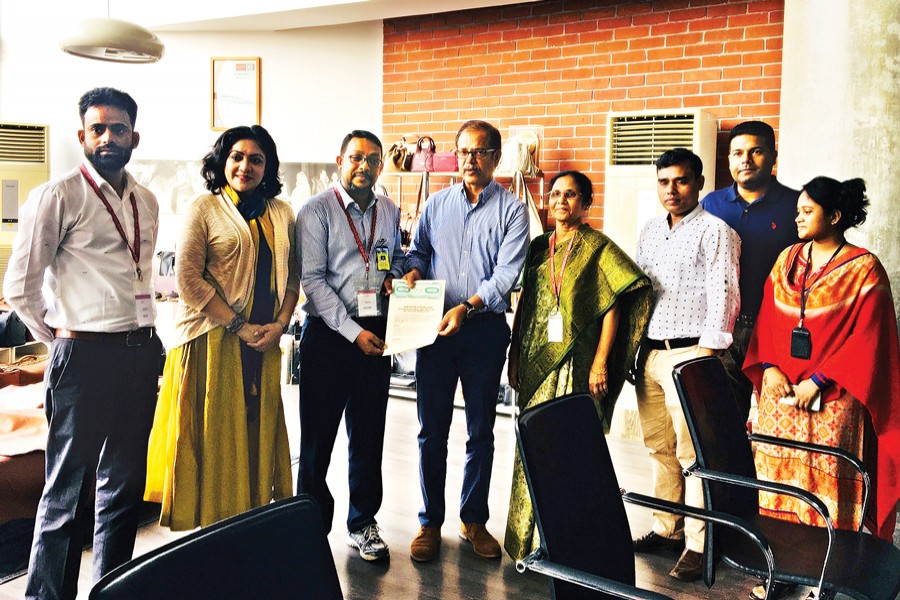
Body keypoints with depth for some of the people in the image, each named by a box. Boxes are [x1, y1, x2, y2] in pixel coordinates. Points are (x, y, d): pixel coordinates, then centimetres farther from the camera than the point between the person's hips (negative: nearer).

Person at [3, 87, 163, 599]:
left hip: (142, 353, 7)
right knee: (69, 490, 1)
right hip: (86, 356, -6)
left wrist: (147, 339, 16)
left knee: (125, 483, 15)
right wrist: (59, 338, 2)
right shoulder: (58, 197, -7)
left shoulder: (147, 202, 13)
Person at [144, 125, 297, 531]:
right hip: (214, 341, -4)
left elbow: (292, 275, 13)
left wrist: (280, 324, -4)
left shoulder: (282, 214, 12)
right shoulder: (203, 209, -1)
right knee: (214, 433, 0)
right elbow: (187, 278, -9)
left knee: (258, 432, 7)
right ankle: (210, 522, 12)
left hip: (264, 343, 4)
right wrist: (240, 327, -12)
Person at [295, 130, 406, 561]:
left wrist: (395, 274, 0)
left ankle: (363, 524, 25)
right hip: (328, 332, -4)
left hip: (376, 334, 4)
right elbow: (311, 279, -11)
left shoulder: (389, 212, 11)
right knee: (318, 433, 3)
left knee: (369, 433, 11)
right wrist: (353, 331, -16)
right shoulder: (317, 211, -5)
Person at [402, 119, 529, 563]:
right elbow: (418, 250, 18)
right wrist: (413, 271, -5)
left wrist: (467, 307, -22)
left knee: (481, 431, 8)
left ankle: (473, 519, 23)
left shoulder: (511, 210, 0)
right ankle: (430, 522, 17)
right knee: (431, 429, 5)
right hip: (435, 327, 2)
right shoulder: (437, 204, 11)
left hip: (485, 329, -2)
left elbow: (506, 273, -10)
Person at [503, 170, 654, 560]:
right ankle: (527, 539, 18)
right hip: (537, 361, 5)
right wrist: (515, 356, 12)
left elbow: (612, 307, -5)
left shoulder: (598, 246, 0)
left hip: (576, 362, -4)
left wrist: (601, 361, -12)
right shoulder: (539, 247, 13)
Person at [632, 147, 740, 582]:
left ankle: (698, 544, 2)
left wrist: (707, 353, -18)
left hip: (689, 352, -6)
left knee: (692, 450, -6)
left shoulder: (715, 229, -4)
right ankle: (666, 528, 23)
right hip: (650, 352, 7)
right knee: (659, 447, 11)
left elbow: (722, 294, -11)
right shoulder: (650, 231, 17)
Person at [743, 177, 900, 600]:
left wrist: (817, 382, -14)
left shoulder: (864, 269, -5)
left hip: (832, 400, -5)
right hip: (779, 392, 5)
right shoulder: (787, 260, 10)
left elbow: (866, 338, -9)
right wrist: (769, 368, -4)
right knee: (777, 480, 7)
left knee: (825, 485, -1)